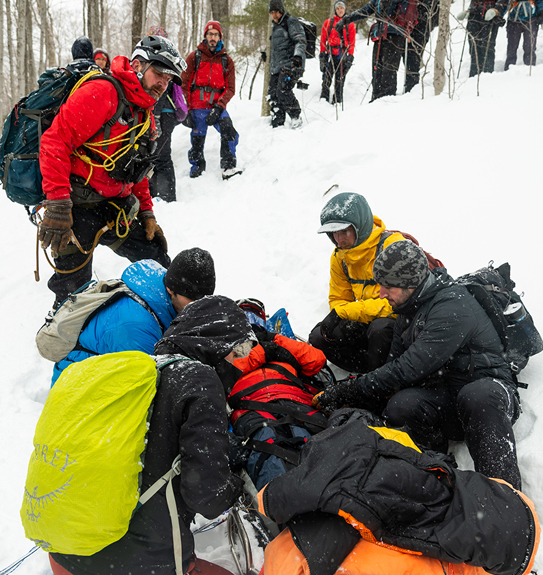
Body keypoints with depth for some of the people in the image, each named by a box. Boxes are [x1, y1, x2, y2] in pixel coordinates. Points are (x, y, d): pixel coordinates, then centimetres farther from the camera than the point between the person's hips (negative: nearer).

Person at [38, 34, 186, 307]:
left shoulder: (146, 116, 16)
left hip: (113, 207, 8)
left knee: (155, 257, 10)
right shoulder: (101, 92, -14)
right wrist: (57, 206, -27)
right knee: (75, 292, -5)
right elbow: (55, 142, -22)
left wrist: (147, 215, 17)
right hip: (76, 207, -8)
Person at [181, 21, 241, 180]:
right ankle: (196, 171, 22)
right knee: (197, 142, 2)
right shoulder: (194, 57, 6)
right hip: (197, 107, 0)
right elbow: (184, 85, 5)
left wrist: (218, 107, -10)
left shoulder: (227, 61, 10)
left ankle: (228, 167, -21)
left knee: (229, 131, -25)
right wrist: (187, 110, -4)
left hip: (217, 106, 1)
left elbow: (230, 88, 6)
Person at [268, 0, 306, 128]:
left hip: (290, 64, -8)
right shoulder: (275, 26, 24)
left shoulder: (291, 22, -3)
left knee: (283, 91, -22)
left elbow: (300, 40, -15)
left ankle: (296, 116, -6)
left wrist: (298, 56, -32)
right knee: (273, 93, 0)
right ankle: (277, 125, 4)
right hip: (277, 67, 9)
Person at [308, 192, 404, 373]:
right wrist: (335, 318, -17)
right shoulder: (339, 256, 2)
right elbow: (338, 300, 10)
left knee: (380, 328, -39)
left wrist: (343, 312, -27)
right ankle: (376, 370, -12)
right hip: (367, 322, 6)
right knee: (319, 338, -13)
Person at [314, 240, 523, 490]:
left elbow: (409, 368, -27)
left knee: (477, 395, -43)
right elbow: (395, 364, 12)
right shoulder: (408, 310, 10)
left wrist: (348, 391, -23)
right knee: (399, 406, -28)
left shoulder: (453, 306, -20)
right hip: (443, 399, 6)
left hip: (489, 393, -6)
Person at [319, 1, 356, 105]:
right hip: (330, 54, 0)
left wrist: (350, 56, -1)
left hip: (343, 56, 0)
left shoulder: (350, 25, 11)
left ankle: (337, 102, 4)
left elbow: (352, 42, 9)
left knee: (340, 80, 0)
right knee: (327, 79, -7)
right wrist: (322, 53, 0)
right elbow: (323, 39, 9)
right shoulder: (328, 22, 10)